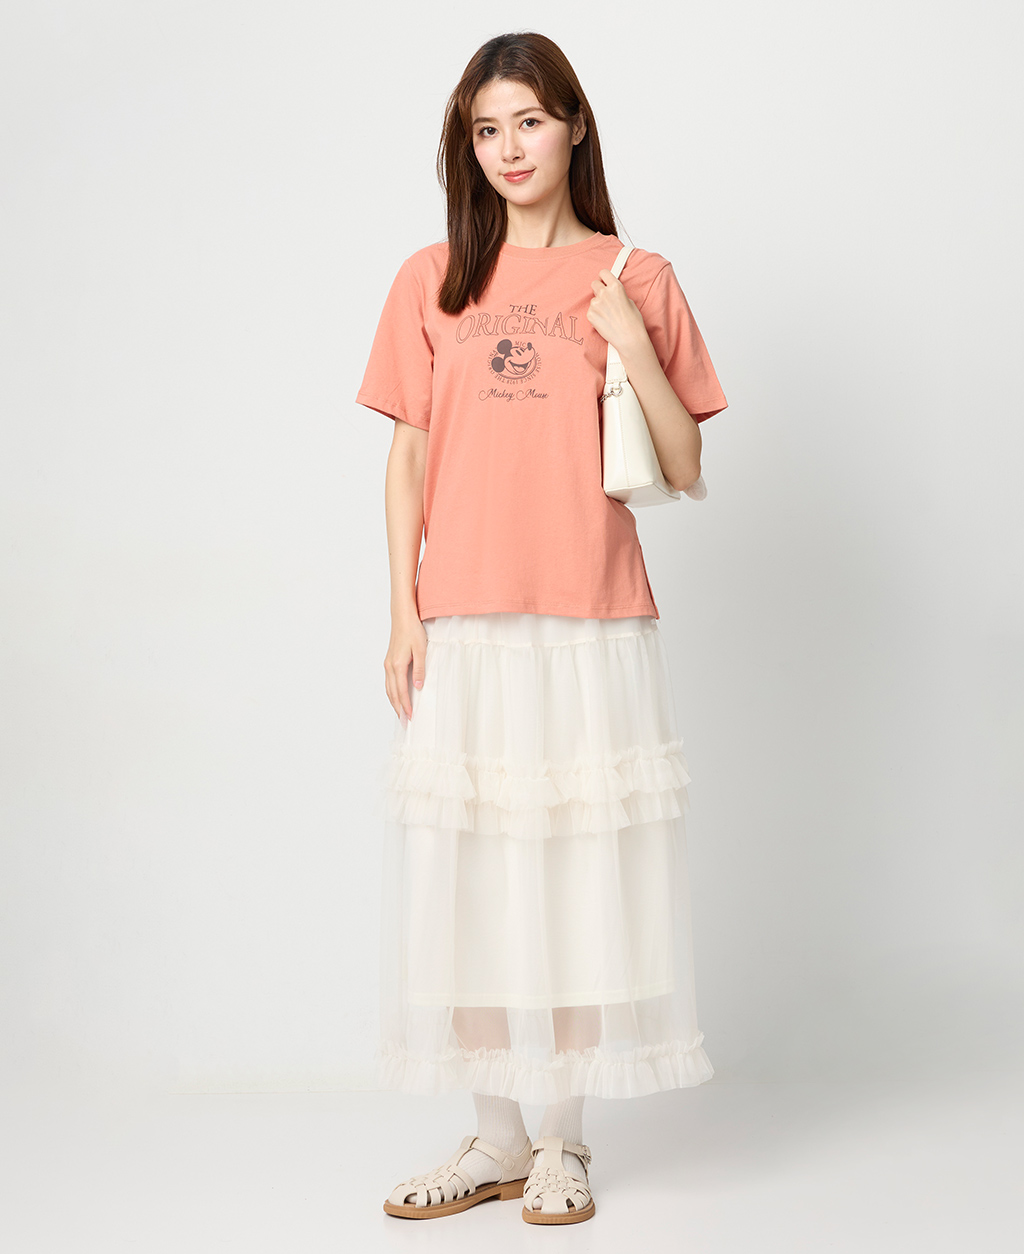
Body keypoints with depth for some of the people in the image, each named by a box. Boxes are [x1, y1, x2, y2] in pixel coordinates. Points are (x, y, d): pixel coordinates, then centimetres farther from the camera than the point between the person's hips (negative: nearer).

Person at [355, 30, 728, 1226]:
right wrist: (404, 616, 0)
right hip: (464, 629, 1)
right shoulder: (432, 282, 8)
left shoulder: (637, 281, 6)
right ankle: (496, 1134, 19)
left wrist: (633, 345, -10)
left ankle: (563, 1140, 17)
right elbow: (408, 457, 8)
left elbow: (684, 469, 4)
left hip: (593, 626, -1)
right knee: (468, 879, 4)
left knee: (581, 875, 2)